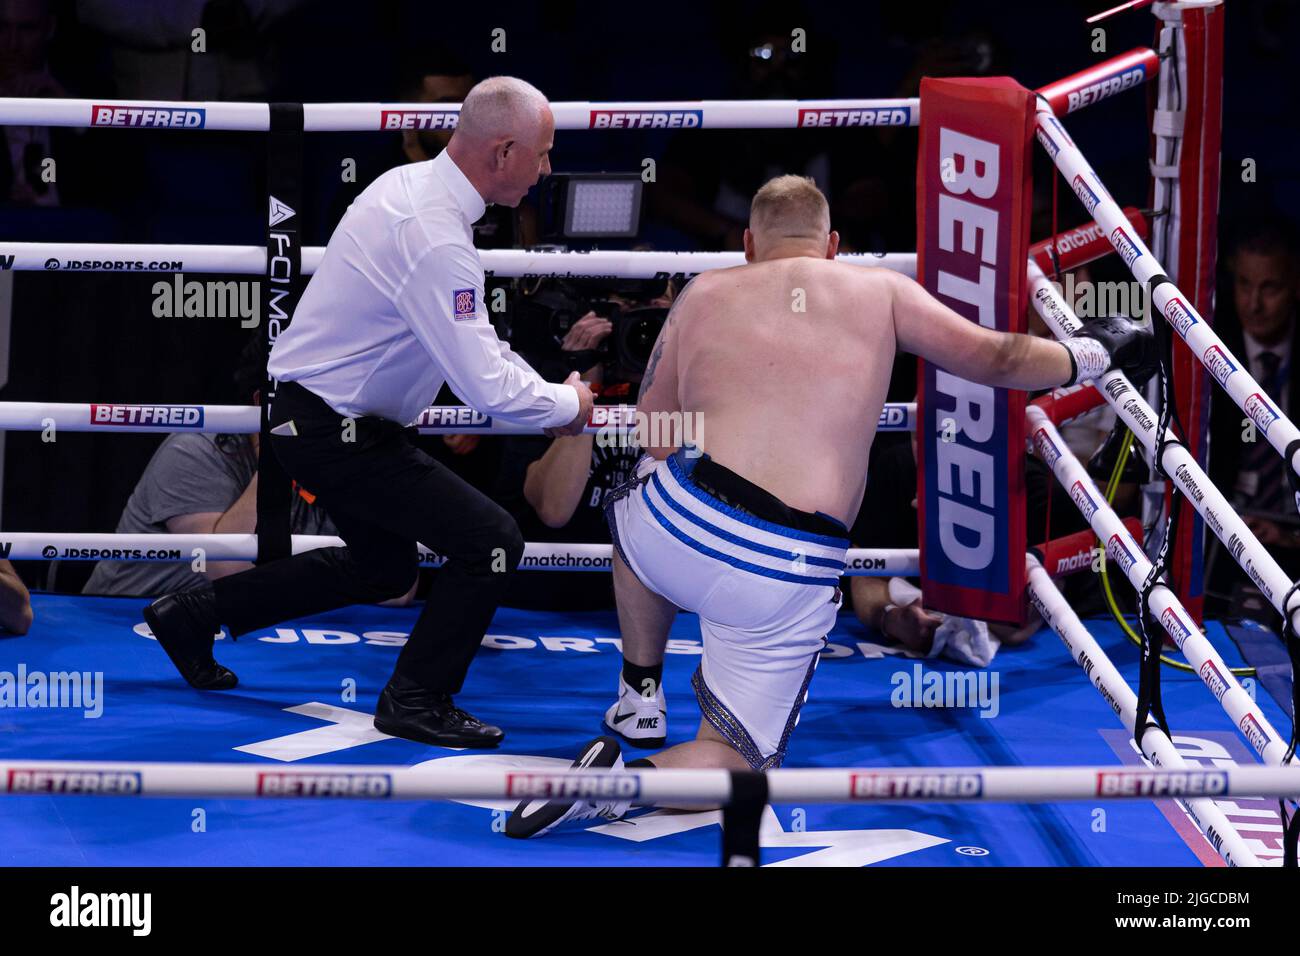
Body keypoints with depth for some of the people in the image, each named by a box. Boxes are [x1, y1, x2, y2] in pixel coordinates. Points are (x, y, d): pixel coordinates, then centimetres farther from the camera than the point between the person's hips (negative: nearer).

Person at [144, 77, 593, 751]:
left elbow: (468, 333, 19)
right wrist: (566, 404, -10)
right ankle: (417, 702, 6)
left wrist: (542, 393, 12)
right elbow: (487, 389, -28)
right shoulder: (435, 239, -28)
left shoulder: (411, 185, 5)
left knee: (383, 567, 26)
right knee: (490, 541, -9)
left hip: (308, 412, 10)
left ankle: (195, 612, 32)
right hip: (337, 433, -10)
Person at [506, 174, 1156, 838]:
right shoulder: (882, 292, 11)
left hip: (685, 524, 1)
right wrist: (1095, 352, 33)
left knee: (634, 516, 40)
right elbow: (994, 359, 17)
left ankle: (640, 700, 34)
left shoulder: (704, 295, 13)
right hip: (791, 580, -1)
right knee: (735, 759, 15)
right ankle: (628, 778, -15)